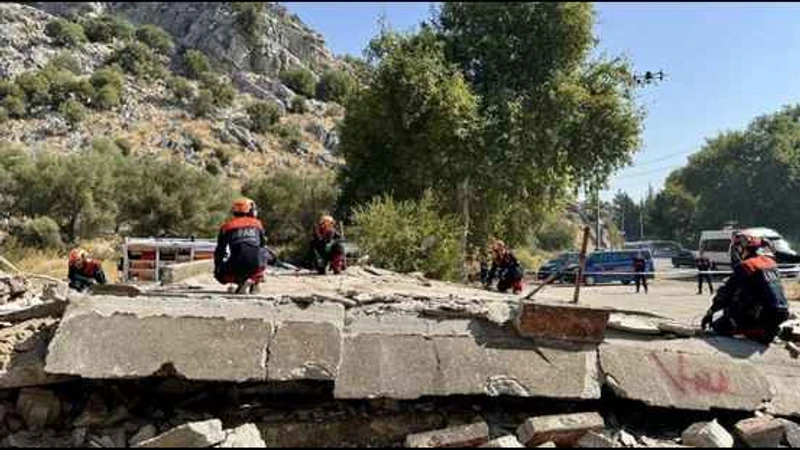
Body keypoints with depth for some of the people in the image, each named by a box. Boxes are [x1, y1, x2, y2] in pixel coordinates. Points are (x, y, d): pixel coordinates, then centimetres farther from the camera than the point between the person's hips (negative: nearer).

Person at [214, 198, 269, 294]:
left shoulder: (227, 226, 14)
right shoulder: (257, 223, 17)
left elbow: (220, 250, 16)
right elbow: (263, 243, 29)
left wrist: (217, 269, 29)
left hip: (236, 265, -1)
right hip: (256, 264, 1)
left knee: (221, 274, 27)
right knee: (264, 253, 34)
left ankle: (240, 280, -1)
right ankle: (255, 282, 22)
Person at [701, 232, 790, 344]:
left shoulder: (746, 268, -11)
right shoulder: (771, 263, 12)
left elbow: (726, 292, -8)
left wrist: (710, 313, -2)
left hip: (763, 318, -8)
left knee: (719, 325, -7)